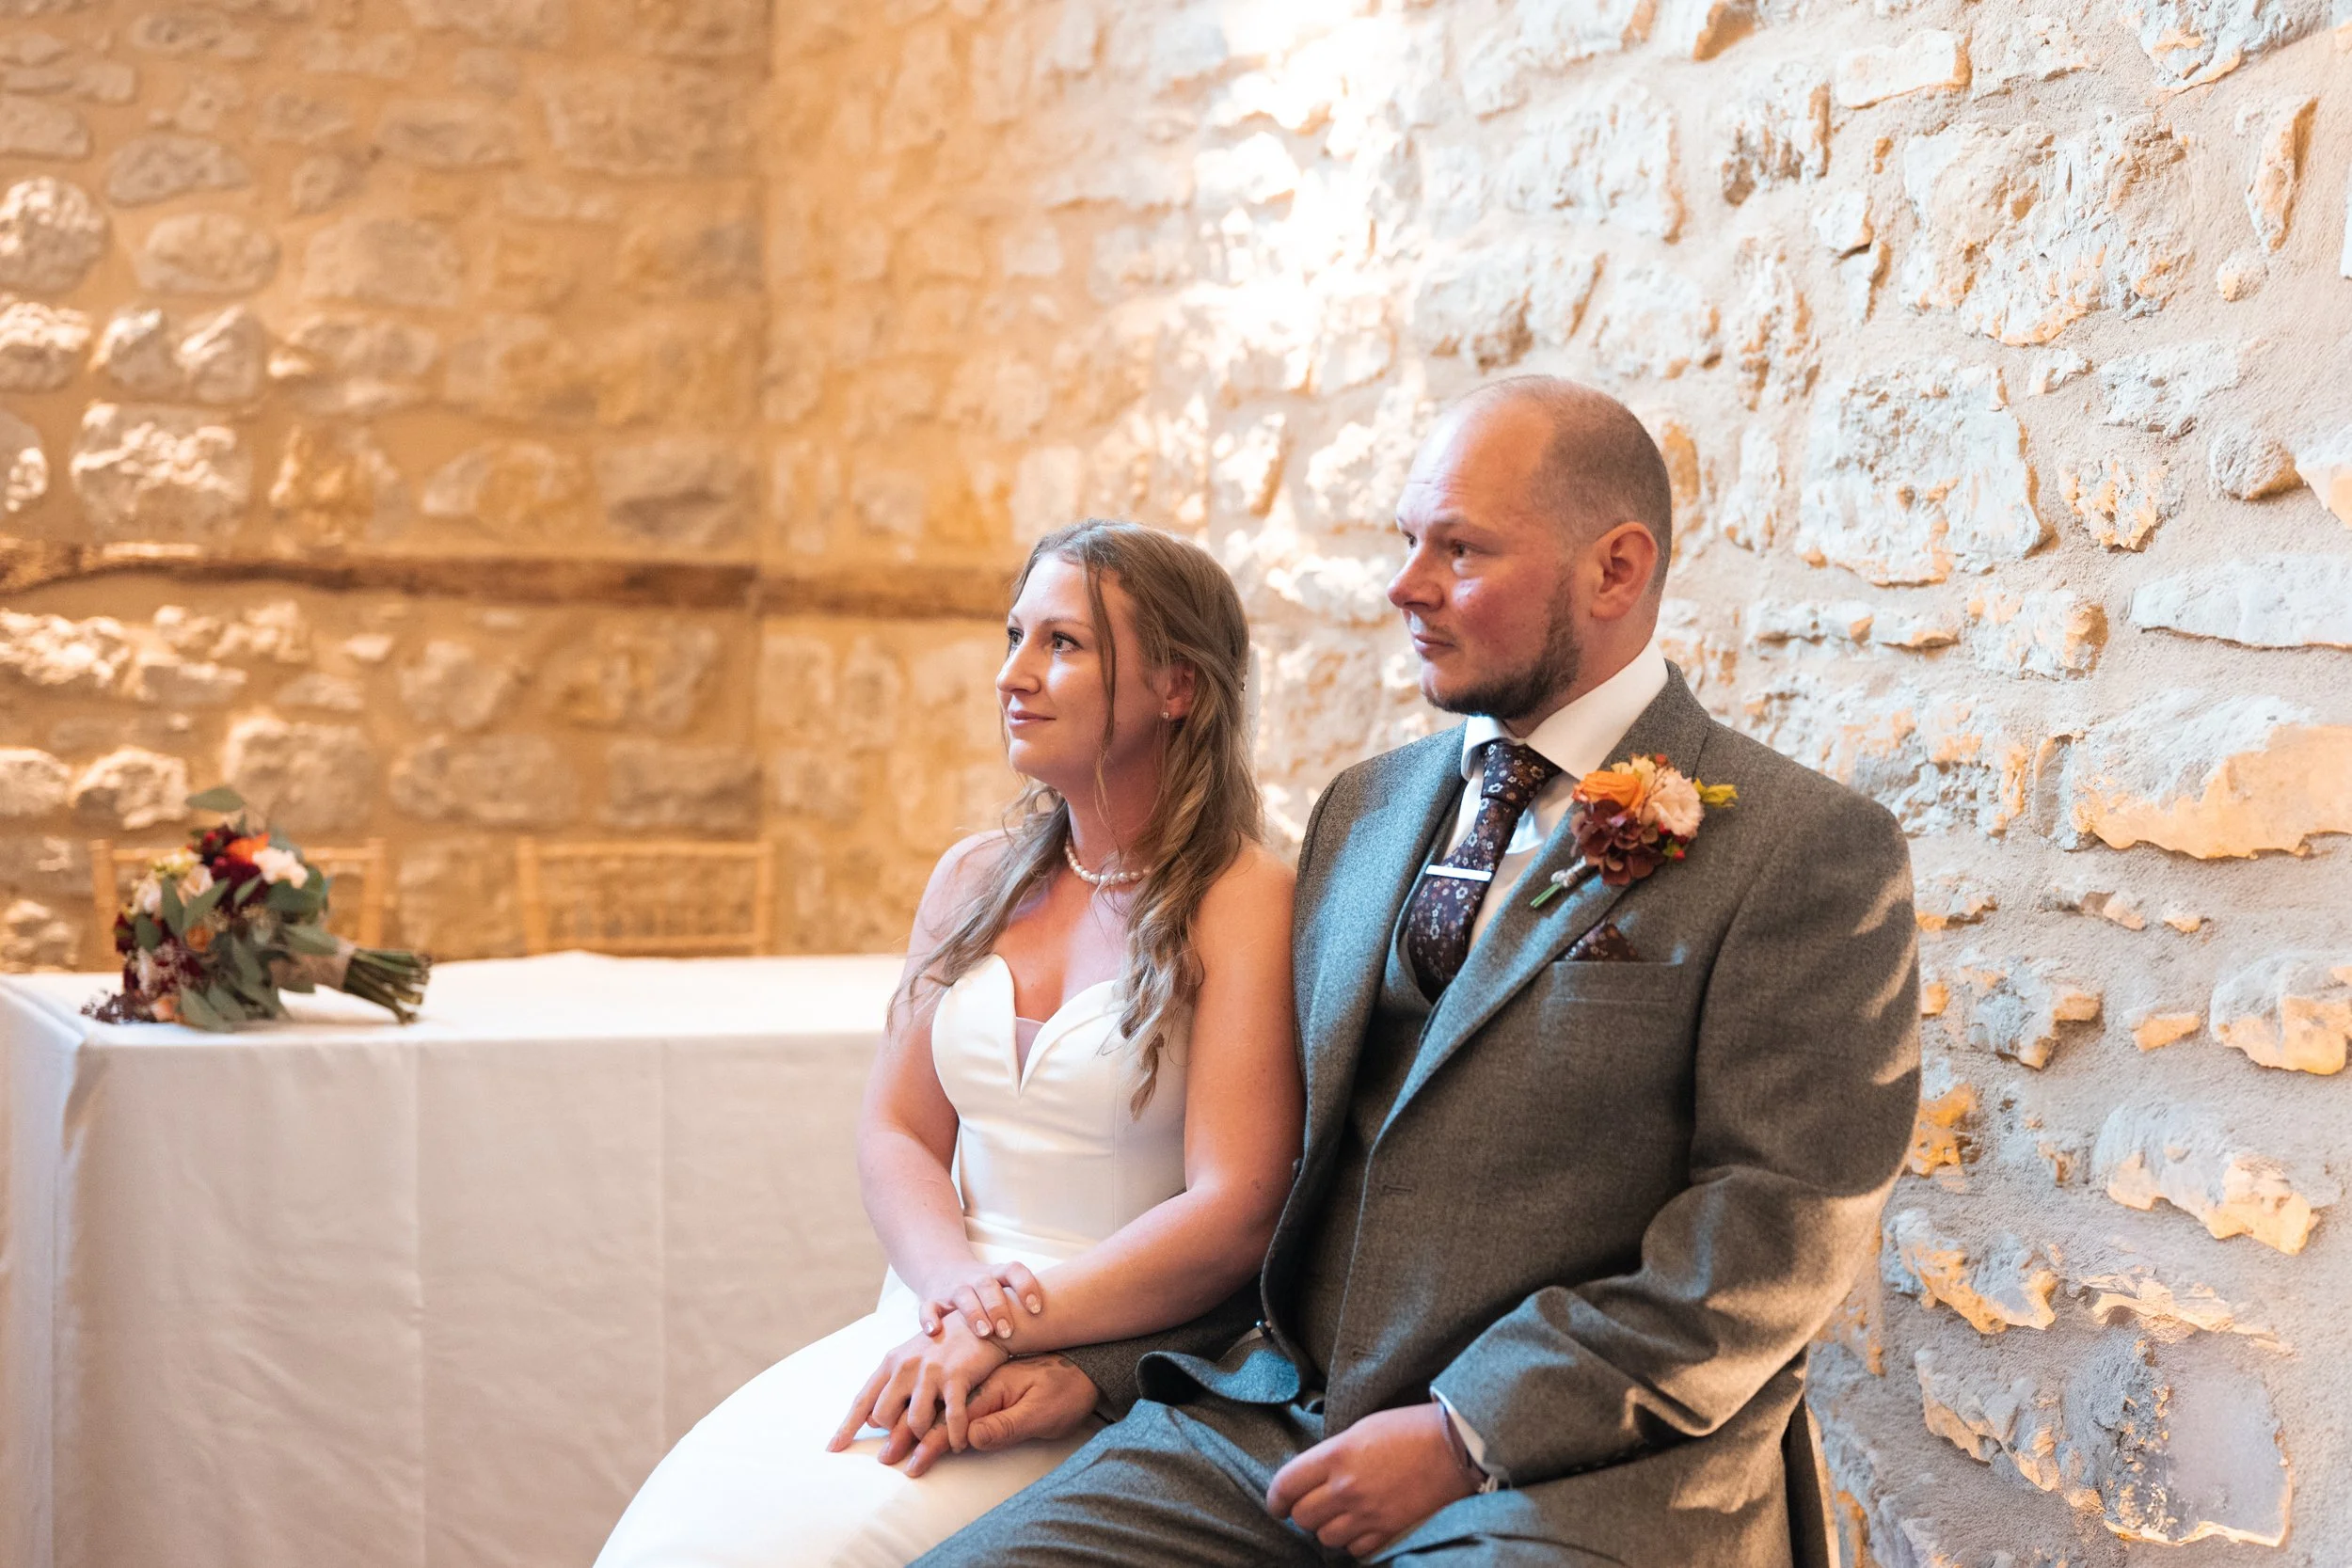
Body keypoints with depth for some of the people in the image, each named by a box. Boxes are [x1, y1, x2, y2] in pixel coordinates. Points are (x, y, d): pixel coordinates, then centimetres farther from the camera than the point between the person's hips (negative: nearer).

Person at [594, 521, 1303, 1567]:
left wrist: (1006, 1330, -17)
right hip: (938, 1323, 5)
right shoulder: (974, 880, 12)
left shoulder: (1245, 901, -7)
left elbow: (1234, 1214, -13)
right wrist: (960, 1288, -10)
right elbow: (895, 1132, 11)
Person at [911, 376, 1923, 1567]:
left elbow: (1789, 1216, -11)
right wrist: (1100, 1356, 5)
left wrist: (1466, 1435, -15)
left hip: (1579, 1469, -5)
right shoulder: (1363, 811, 17)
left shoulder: (1809, 849, -4)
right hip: (1269, 1425, 6)